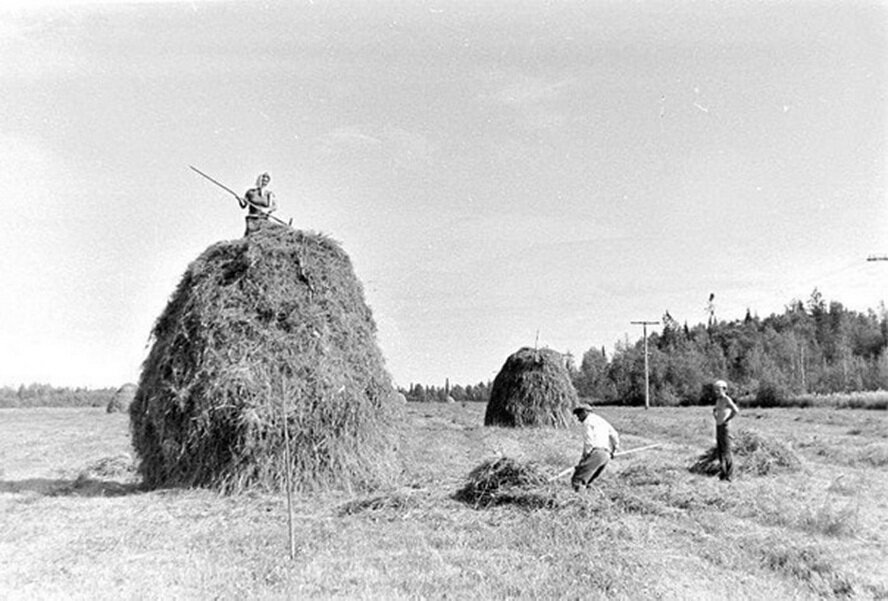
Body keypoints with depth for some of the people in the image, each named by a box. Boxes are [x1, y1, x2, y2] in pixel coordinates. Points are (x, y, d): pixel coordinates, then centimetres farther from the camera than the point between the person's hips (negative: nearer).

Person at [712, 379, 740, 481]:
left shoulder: (727, 399, -12)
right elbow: (714, 410, 35)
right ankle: (722, 473, 20)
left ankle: (729, 475, -3)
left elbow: (736, 410, -27)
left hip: (725, 427, -9)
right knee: (719, 451, 12)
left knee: (726, 451, -7)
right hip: (718, 427, 9)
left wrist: (727, 419, -18)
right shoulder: (718, 400, 15)